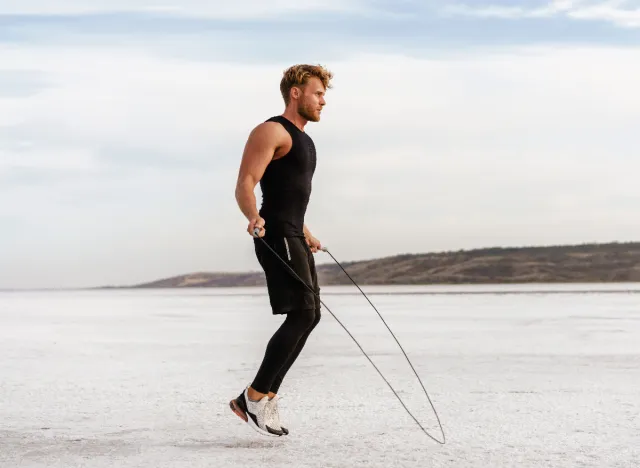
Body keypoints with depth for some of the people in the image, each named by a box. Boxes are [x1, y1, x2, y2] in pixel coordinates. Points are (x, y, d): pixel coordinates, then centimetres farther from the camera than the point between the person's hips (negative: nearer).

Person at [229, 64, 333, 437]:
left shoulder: (302, 139, 21)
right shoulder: (273, 131, -9)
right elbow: (245, 185, -19)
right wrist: (254, 218, -36)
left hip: (294, 238, 10)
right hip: (277, 237, -10)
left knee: (309, 316, 9)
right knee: (302, 314, -15)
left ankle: (266, 399, 13)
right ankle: (253, 397, -8)